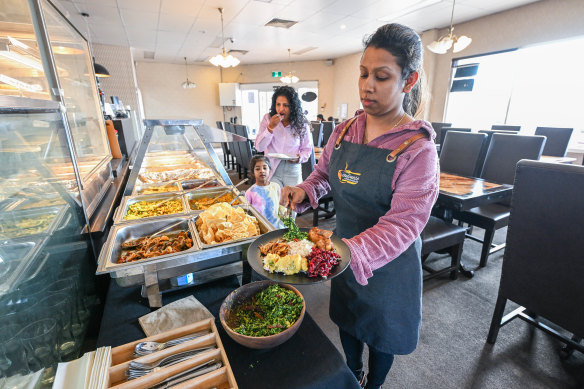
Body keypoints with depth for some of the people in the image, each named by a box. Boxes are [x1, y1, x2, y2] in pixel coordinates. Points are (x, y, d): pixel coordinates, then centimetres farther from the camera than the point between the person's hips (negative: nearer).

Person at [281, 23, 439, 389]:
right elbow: (324, 172, 7)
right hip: (345, 250, 5)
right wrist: (304, 192, -15)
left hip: (388, 263, -4)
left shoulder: (418, 149, -22)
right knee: (347, 317, 28)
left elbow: (403, 224, -27)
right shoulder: (345, 130, -4)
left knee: (380, 333, 23)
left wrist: (352, 252, -43)